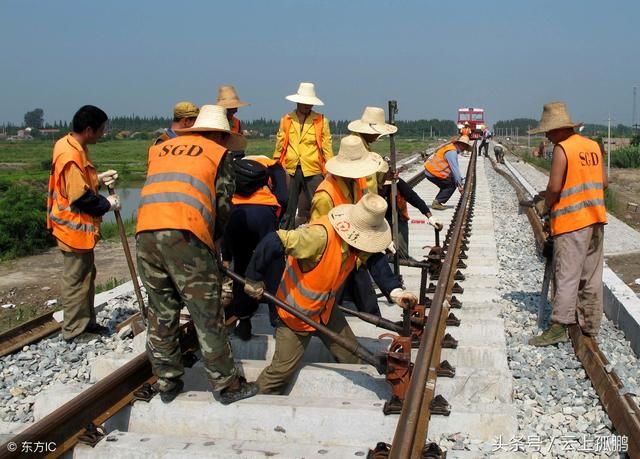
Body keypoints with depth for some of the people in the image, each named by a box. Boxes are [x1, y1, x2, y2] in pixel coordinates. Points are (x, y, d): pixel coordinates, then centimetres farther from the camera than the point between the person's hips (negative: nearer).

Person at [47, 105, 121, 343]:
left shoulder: (71, 146, 7)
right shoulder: (71, 155, -24)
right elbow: (80, 197, -25)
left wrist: (99, 178, 8)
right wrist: (107, 204, -12)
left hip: (79, 225, 10)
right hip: (75, 227, -10)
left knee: (86, 276, 18)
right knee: (76, 279, 1)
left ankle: (87, 322, 30)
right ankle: (74, 330, 13)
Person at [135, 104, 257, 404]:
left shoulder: (161, 149, 27)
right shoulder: (219, 154, 15)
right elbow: (223, 208, 9)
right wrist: (212, 240, 26)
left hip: (145, 233, 5)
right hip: (185, 235, -5)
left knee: (161, 314, 15)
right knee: (207, 316, 4)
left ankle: (167, 383, 25)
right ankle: (226, 385, 13)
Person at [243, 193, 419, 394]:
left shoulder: (357, 240, -15)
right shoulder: (321, 236, -38)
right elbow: (272, 243, -39)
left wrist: (395, 291, -18)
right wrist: (254, 280, -28)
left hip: (326, 309, 7)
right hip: (295, 312, -7)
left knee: (350, 356, 13)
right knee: (284, 367, 2)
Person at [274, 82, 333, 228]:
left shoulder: (321, 121, 4)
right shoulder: (286, 120, 8)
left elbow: (327, 147, 3)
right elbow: (279, 146, 11)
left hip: (314, 172, -1)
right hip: (290, 171, 1)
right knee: (287, 209, 6)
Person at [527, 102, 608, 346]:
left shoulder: (562, 149, -12)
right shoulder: (594, 146, 10)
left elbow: (554, 188, -17)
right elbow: (604, 183, 13)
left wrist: (548, 202, 2)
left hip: (571, 221, -7)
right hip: (596, 219, 8)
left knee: (567, 275, -6)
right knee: (591, 275, 12)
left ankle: (559, 327, -5)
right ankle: (590, 324, 20)